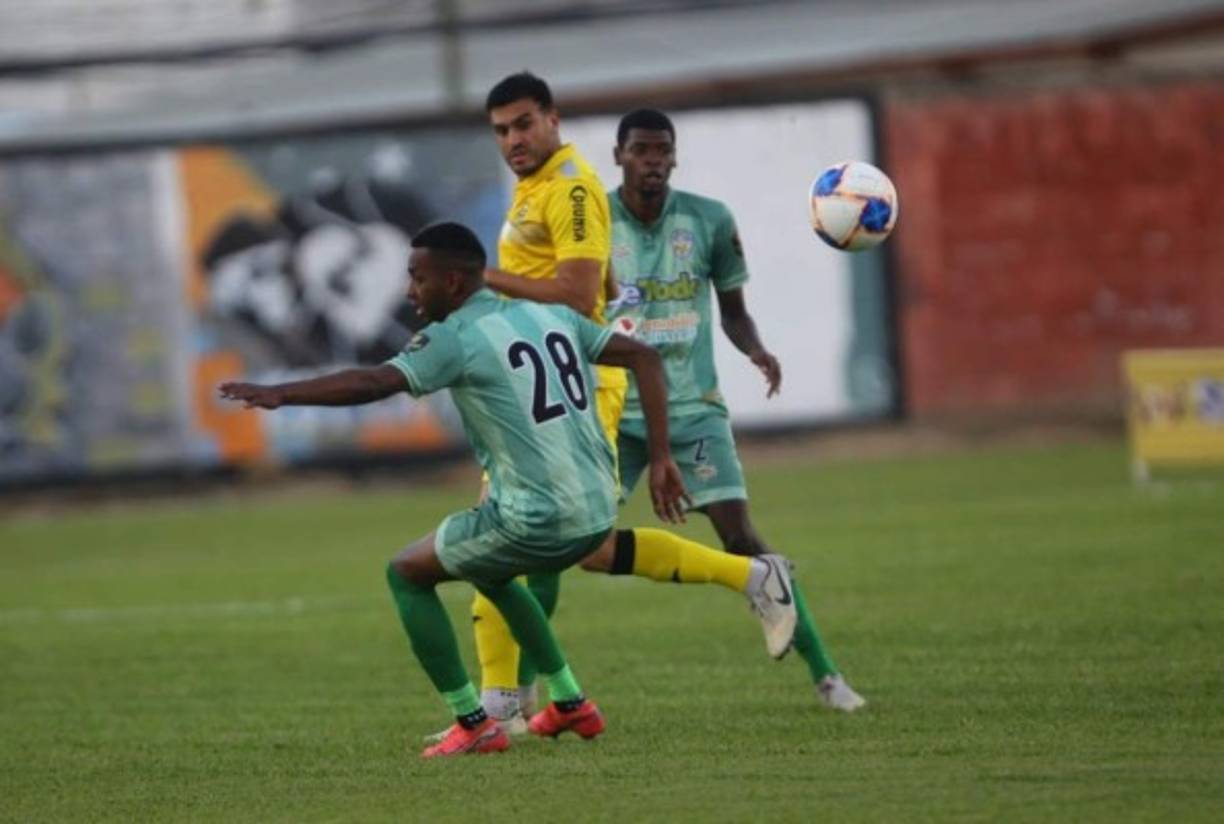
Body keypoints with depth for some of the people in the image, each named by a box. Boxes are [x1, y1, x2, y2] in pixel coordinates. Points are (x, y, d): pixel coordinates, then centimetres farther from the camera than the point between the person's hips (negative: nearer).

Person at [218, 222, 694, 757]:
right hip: (598, 514, 8)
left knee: (407, 573, 11)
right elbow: (643, 357, 13)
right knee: (486, 569, 35)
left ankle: (473, 724, 6)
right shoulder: (551, 316, 13)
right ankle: (570, 704, 35)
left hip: (537, 521, -8)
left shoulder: (455, 338, -8)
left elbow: (373, 383, -22)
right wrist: (660, 459, 13)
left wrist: (279, 394, -23)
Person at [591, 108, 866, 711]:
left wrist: (755, 350, -11)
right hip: (614, 408, 0)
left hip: (693, 406, 0)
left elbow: (732, 310, 9)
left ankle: (823, 673, 0)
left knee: (740, 537, -9)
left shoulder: (709, 221, 0)